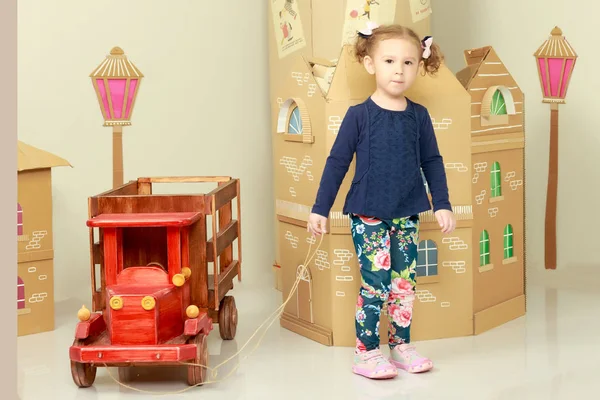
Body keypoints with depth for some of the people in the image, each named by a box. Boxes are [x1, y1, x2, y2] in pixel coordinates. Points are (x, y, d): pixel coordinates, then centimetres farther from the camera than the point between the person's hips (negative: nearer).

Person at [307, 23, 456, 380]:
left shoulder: (419, 116, 2)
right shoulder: (359, 115, -7)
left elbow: (432, 162, 10)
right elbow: (337, 162, -4)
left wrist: (442, 205, 5)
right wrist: (320, 209, -4)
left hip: (407, 216, 4)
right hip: (368, 216, -4)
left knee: (405, 284, 10)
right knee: (376, 285, -4)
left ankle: (400, 346, 25)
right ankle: (366, 353, 9)